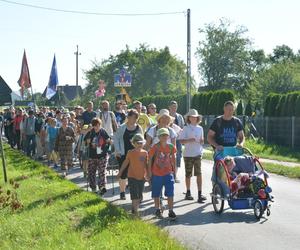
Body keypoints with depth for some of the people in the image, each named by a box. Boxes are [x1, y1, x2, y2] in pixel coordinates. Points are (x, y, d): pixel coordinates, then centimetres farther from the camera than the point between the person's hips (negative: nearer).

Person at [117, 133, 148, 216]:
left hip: (142, 177, 4)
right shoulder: (130, 153, -4)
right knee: (135, 196, -9)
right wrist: (120, 172, 10)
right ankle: (135, 211, -7)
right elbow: (125, 163, 6)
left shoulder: (145, 153, 3)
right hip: (132, 177, -4)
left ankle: (135, 209, 24)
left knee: (140, 196, 10)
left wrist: (148, 175, 8)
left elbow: (146, 165, 10)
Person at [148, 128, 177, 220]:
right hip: (156, 174, -1)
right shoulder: (155, 147, -11)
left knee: (170, 193, -4)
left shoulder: (171, 147, -3)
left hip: (168, 173, 1)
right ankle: (158, 210, 30)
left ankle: (171, 211, 3)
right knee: (156, 194, 12)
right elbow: (150, 159, -5)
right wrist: (149, 171, -6)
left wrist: (173, 169, 13)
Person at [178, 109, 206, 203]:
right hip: (188, 154, -2)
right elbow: (181, 140, -6)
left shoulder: (200, 128, 9)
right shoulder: (186, 128, -1)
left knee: (199, 174, -7)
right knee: (188, 174, 8)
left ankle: (200, 194, -9)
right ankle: (188, 193, 23)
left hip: (198, 153, 2)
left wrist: (202, 141, -5)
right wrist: (189, 140, -21)